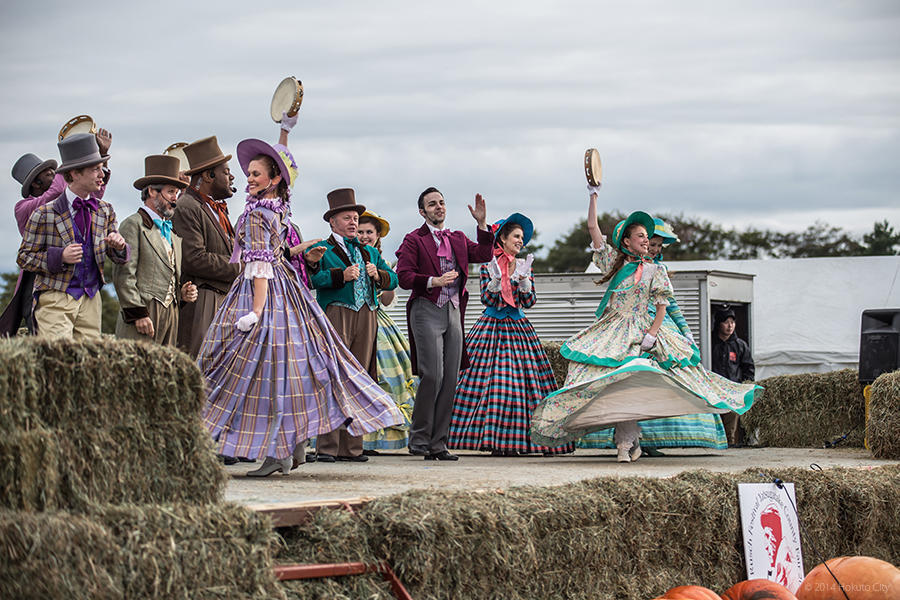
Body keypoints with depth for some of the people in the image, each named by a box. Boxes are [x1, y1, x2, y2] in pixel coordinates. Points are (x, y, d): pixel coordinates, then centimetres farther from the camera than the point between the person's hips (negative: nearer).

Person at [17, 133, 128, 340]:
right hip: (55, 299, -4)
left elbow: (118, 258, 13)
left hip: (90, 300, 4)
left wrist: (119, 246, -12)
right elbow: (25, 258, -2)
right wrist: (59, 257, -19)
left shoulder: (105, 211, 10)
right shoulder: (45, 214, -5)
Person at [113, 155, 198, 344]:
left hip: (171, 314, 7)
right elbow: (123, 275, -9)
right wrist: (137, 313, -15)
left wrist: (183, 293, 8)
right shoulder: (133, 225, -1)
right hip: (143, 315, -7)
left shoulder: (174, 233, 24)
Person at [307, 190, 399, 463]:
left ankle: (351, 446, 6)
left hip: (366, 317, 5)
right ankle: (327, 446, -11)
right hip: (336, 314, -5)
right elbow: (311, 277, -9)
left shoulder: (369, 252, 26)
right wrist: (341, 275, -19)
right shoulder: (322, 249, 8)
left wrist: (378, 274, -1)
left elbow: (393, 279, 19)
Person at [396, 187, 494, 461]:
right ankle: (418, 440, -5)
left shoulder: (458, 239, 19)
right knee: (432, 376, -14)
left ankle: (438, 443, 7)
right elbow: (404, 276, -6)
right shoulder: (414, 240, 3)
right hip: (427, 311, -6)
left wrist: (482, 224, -5)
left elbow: (484, 255, 5)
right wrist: (434, 281, -18)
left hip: (453, 312, 6)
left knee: (450, 379, 2)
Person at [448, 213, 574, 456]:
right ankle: (493, 439, -6)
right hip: (491, 326, -2)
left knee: (520, 379, -5)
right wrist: (496, 277, -15)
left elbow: (529, 302, 3)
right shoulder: (489, 266, 2)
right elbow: (487, 300, -4)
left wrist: (524, 277, -10)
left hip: (517, 328, 2)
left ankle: (512, 440, -4)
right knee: (488, 378, -9)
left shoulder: (524, 266, 9)